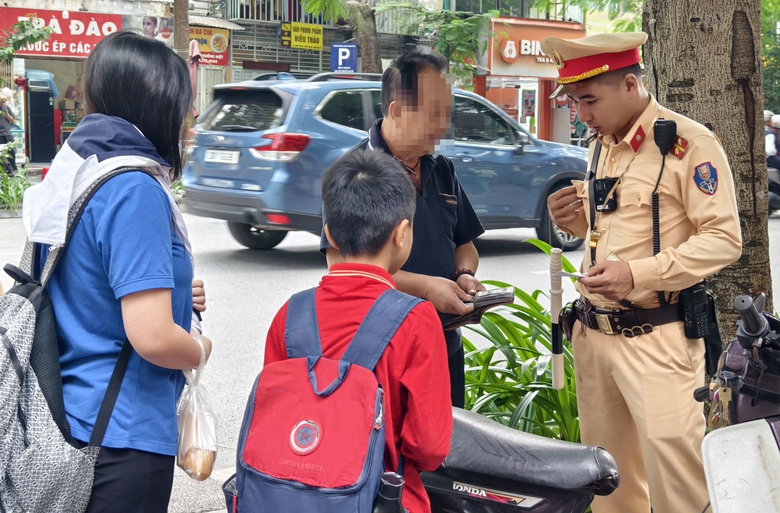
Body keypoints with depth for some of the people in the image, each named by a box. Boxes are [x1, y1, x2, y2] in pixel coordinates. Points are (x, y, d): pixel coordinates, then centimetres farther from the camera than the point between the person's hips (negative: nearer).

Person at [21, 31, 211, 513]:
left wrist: (169, 293, 10)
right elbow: (154, 338, -26)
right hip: (124, 435, -9)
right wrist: (201, 348, -6)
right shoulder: (135, 189, -21)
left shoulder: (74, 170, 5)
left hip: (71, 418, 9)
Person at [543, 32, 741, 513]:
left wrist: (637, 274, -23)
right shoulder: (603, 146, 14)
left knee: (671, 469, -8)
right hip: (594, 333, 7)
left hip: (656, 339, -7)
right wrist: (574, 219, 4)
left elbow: (724, 240, -14)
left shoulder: (689, 143, -11)